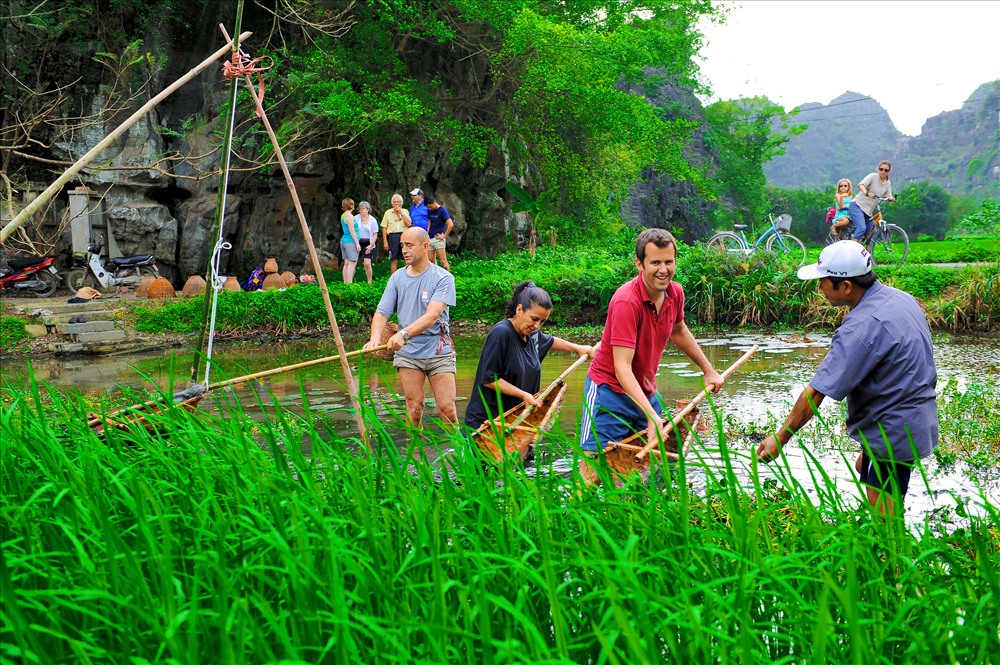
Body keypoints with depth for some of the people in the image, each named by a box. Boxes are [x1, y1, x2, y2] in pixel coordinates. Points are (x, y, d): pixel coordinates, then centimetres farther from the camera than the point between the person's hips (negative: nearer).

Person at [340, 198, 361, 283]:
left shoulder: (343, 215, 15)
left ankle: (345, 282, 10)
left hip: (344, 240, 10)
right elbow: (352, 231, -16)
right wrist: (357, 243, -14)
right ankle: (349, 283, -16)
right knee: (352, 263, -11)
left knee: (347, 263, 10)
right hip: (351, 242, -10)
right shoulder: (349, 215, -13)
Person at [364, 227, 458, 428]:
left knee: (447, 408, -7)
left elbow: (432, 315, -19)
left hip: (438, 351, -3)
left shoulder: (443, 278, -6)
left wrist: (404, 334, -34)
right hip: (407, 353, 3)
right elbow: (382, 312, 2)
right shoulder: (397, 278, 8)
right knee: (414, 407, -3)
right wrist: (375, 337, -20)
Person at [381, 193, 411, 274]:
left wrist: (401, 213, -7)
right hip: (393, 236, 0)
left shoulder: (405, 212, 11)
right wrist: (385, 242, 1)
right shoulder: (388, 213, 9)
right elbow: (384, 228, 8)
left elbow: (408, 224, -4)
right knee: (394, 260, 1)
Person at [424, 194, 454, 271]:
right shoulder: (430, 211, 12)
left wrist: (444, 236, -14)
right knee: (432, 260, 9)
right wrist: (427, 233, 10)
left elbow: (450, 224, -17)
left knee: (443, 260, -9)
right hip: (430, 238, 8)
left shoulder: (442, 210, -9)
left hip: (438, 238, -8)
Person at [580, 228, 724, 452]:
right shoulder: (626, 301, -25)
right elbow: (622, 368, -28)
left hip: (646, 392, 8)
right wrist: (651, 416, -35)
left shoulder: (675, 293, -2)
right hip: (610, 390, -7)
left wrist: (708, 370, 29)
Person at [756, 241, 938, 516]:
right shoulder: (902, 298, 2)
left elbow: (816, 393, -27)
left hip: (891, 434, -10)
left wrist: (780, 438, -19)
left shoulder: (861, 328, -27)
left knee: (884, 516, 0)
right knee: (862, 469, 27)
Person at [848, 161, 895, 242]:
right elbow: (861, 184, -25)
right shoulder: (872, 176, -8)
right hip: (857, 206, -7)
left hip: (868, 211, 7)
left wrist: (891, 198, -21)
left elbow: (888, 196, 5)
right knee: (862, 227, -27)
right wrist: (866, 193, -45)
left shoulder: (888, 183, 10)